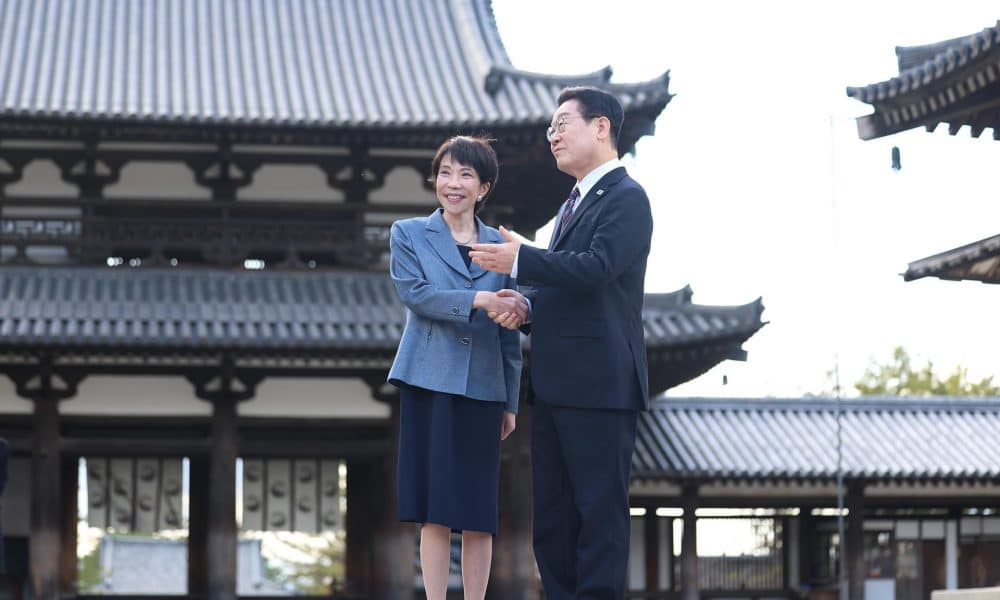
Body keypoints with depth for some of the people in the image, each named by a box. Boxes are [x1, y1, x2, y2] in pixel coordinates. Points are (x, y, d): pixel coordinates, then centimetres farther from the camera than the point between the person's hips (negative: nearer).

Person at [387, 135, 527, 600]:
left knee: (479, 513, 2)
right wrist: (478, 300, -22)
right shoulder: (408, 235, 8)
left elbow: (509, 330, 12)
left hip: (483, 388, 2)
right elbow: (415, 293, -9)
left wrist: (511, 401, 9)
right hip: (430, 383, -2)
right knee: (436, 509, -3)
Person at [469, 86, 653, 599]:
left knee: (600, 510, -7)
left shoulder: (625, 197, -8)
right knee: (552, 515, 12)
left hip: (598, 383, -10)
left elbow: (596, 267, -22)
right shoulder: (574, 204, 23)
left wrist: (520, 261, -19)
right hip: (556, 384, 10)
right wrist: (523, 304, 9)